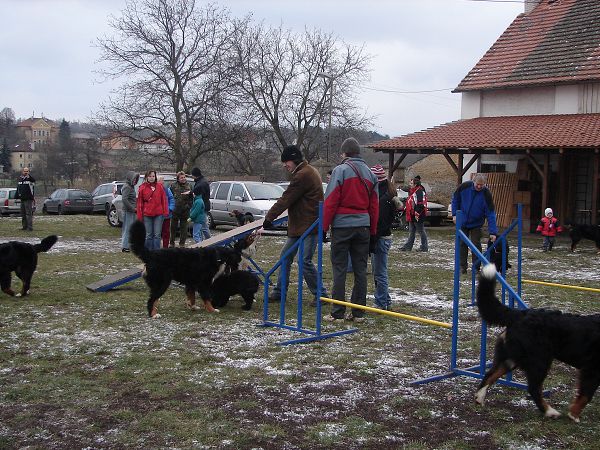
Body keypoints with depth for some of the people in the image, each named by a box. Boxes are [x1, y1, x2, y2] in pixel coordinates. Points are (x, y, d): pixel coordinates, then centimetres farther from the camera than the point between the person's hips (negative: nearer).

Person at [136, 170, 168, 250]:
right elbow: (140, 203, 3)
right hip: (147, 215, 0)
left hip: (158, 214, 0)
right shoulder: (142, 188, 2)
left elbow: (164, 200, 5)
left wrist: (165, 212, -2)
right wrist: (139, 216, 1)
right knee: (148, 235, 6)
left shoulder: (159, 186, 3)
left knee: (157, 235, 1)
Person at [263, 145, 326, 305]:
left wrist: (269, 217, -9)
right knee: (285, 256, 14)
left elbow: (286, 199, -16)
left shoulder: (303, 175, -17)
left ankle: (320, 295, 2)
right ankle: (279, 292, 21)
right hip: (299, 225, 11)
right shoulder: (309, 171, 18)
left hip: (309, 226, -11)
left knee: (305, 261, -10)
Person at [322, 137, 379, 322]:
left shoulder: (340, 170, -6)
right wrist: (372, 232, 18)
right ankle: (358, 313, 13)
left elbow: (330, 202, -11)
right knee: (360, 269, 9)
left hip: (342, 225, -5)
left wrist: (323, 227, -6)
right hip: (363, 226, 5)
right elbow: (374, 205, 14)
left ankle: (337, 313, 1)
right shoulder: (370, 173, 12)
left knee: (339, 269, 0)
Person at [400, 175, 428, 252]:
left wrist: (417, 213, -24)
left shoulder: (420, 191, -16)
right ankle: (408, 246, 20)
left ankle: (424, 247, 6)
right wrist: (405, 210, 23)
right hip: (412, 216, 10)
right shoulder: (412, 191, 16)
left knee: (421, 231, -1)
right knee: (411, 232, 14)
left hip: (418, 217, -10)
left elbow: (421, 204, -23)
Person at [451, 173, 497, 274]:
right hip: (462, 222, 2)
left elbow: (491, 214, -21)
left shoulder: (486, 194, -21)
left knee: (476, 245, -2)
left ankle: (476, 268, 6)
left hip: (476, 224, -2)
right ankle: (462, 267, 13)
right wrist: (454, 214, -6)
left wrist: (493, 232, -26)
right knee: (462, 244, 5)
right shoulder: (465, 187, -17)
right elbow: (455, 199, 1)